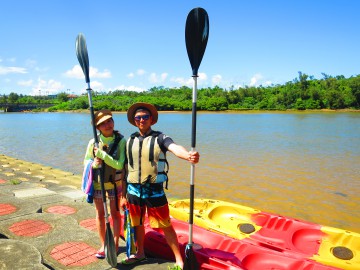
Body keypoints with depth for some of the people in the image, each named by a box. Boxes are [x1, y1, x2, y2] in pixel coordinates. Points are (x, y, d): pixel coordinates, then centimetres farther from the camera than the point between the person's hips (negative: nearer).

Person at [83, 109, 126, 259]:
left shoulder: (121, 141, -17)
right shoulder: (93, 142, -11)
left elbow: (119, 165, -22)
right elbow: (86, 161, 1)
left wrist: (102, 154, -28)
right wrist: (94, 163, -20)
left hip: (114, 183, -2)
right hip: (97, 183, 2)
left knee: (115, 213, 12)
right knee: (100, 214, 14)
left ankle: (115, 243, 29)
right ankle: (103, 245, 31)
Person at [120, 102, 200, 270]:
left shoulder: (160, 138, -6)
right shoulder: (130, 141, 7)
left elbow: (175, 148, -27)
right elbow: (126, 169, 12)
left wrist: (188, 156, -50)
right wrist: (124, 195, 12)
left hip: (154, 191, -4)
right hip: (133, 190, 5)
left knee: (165, 226, 3)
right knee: (137, 224, 20)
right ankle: (140, 253, 42)